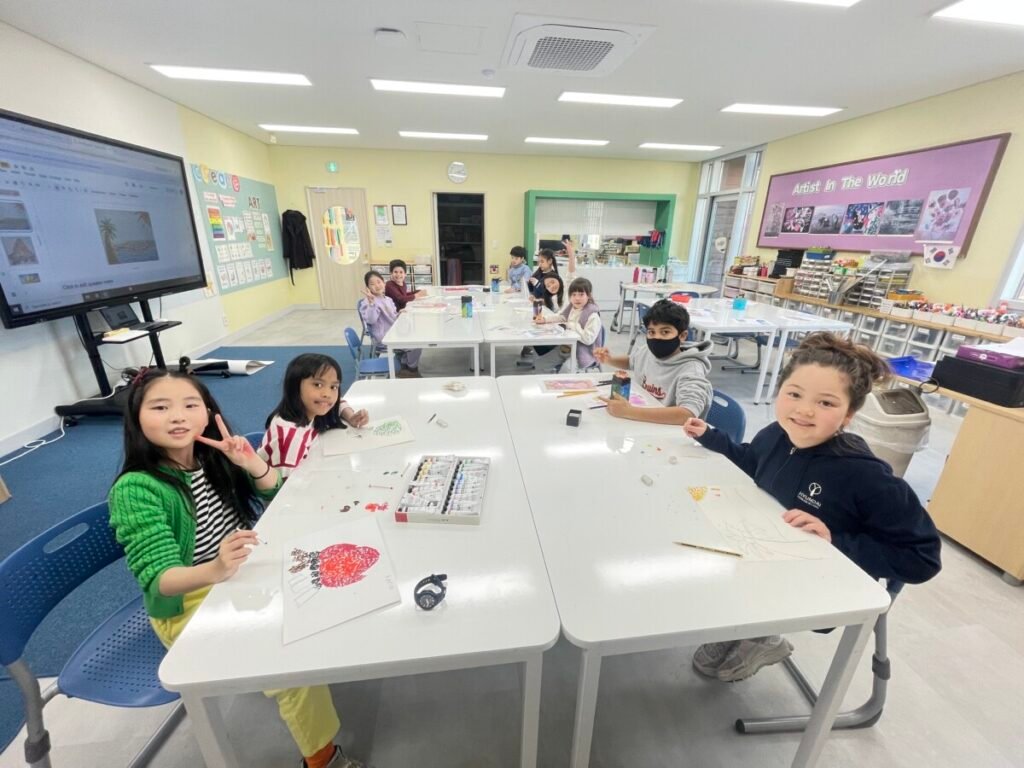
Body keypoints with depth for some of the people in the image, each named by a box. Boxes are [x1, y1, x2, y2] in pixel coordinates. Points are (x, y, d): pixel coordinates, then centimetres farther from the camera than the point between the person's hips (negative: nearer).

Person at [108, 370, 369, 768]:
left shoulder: (213, 455, -8)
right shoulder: (134, 490, -22)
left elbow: (275, 498, 0)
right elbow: (159, 579, -26)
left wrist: (253, 463, -20)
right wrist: (214, 570, -47)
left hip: (243, 577, 6)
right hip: (190, 608, -5)